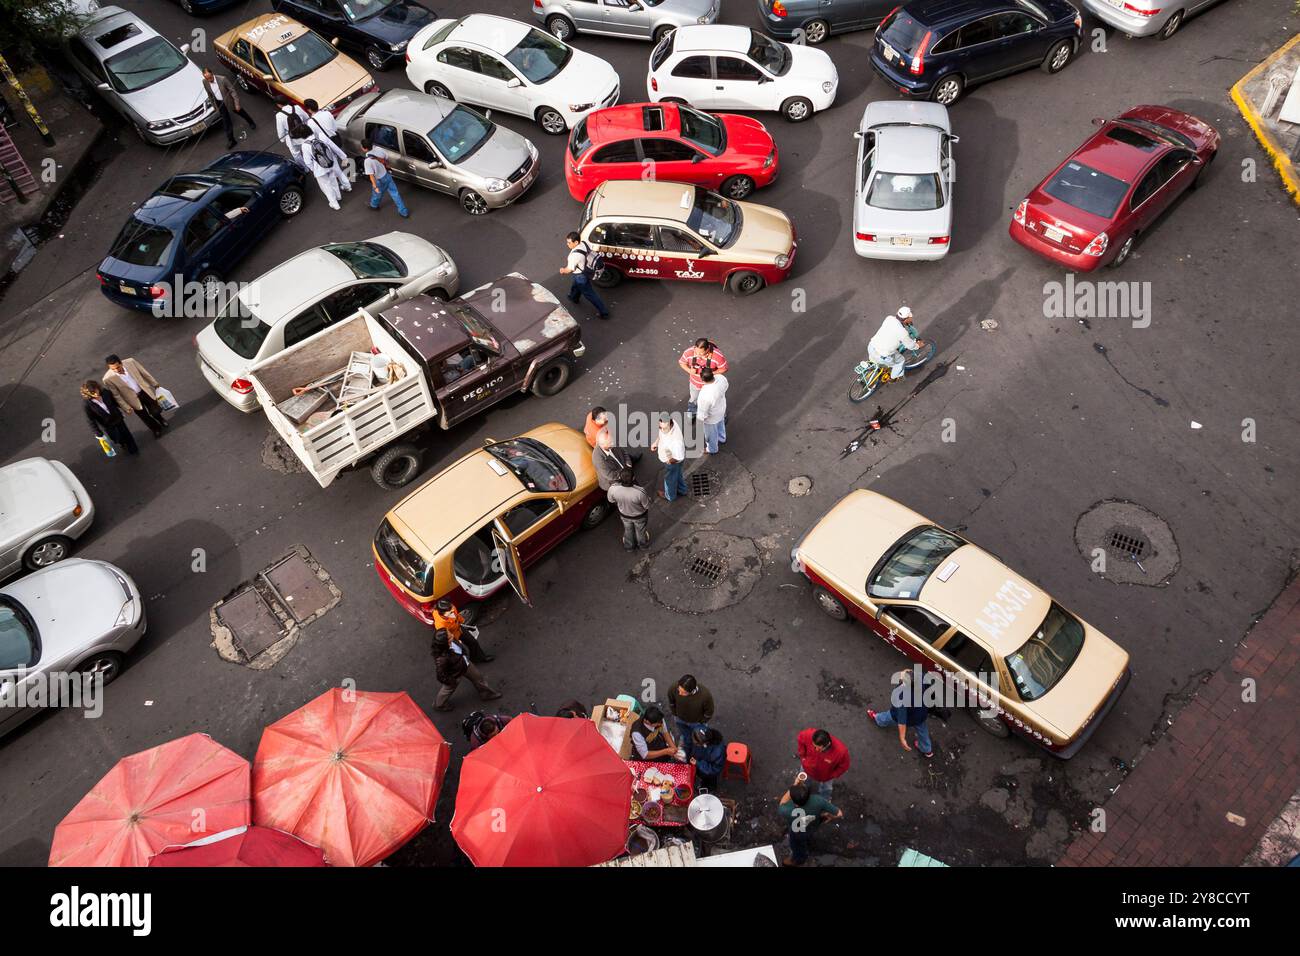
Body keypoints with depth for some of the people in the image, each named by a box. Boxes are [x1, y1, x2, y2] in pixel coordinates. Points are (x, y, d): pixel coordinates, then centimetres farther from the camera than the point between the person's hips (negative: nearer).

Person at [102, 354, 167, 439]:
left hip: (145, 391, 2)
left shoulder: (130, 362, -21)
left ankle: (160, 419, 52)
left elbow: (145, 373, -5)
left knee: (156, 411, 15)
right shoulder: (108, 379, -26)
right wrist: (126, 407, -10)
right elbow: (116, 395, -14)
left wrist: (155, 384, 6)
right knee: (144, 417, 18)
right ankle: (156, 429, 48)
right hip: (133, 399, -1)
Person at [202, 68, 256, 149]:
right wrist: (214, 105, 8)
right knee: (226, 121, 7)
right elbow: (209, 94, 1)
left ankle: (251, 122, 54)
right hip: (219, 103, 3)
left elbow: (233, 90, -21)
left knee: (239, 111, 24)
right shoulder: (205, 82, -15)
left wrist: (237, 103, -20)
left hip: (228, 100, -3)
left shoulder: (222, 79, -30)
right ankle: (230, 140, 19)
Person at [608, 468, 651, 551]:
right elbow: (647, 506, -23)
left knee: (628, 531, 34)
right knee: (641, 531, 32)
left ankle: (629, 546, 59)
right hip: (639, 516, -2)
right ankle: (642, 544, 61)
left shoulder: (613, 489, -35)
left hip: (624, 515, 2)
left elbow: (611, 501, -11)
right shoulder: (640, 492, -43)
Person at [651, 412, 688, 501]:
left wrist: (670, 461, -18)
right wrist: (656, 443, -1)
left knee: (670, 478, 25)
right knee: (677, 474, 34)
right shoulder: (666, 424, -25)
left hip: (673, 462, -7)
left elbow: (679, 458, -35)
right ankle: (682, 490, 62)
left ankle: (670, 495, 56)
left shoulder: (675, 440, -48)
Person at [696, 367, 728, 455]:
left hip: (712, 417, -6)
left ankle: (712, 449, 54)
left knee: (711, 433, 26)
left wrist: (700, 420, -8)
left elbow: (702, 412, -28)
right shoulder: (721, 377, -29)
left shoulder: (705, 395, -46)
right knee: (720, 424, 36)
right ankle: (722, 439, 66)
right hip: (721, 408, 6)